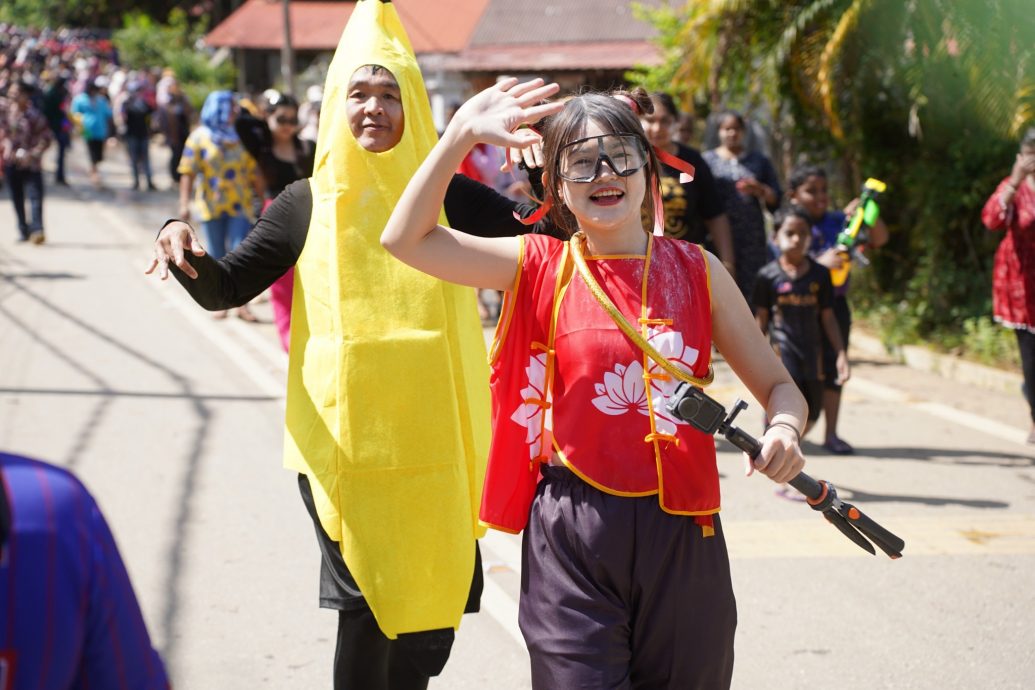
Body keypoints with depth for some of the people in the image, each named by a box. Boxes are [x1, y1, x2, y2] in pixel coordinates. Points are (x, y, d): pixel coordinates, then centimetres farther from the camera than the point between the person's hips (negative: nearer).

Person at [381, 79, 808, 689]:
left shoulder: (696, 271, 5)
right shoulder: (541, 268, 2)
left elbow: (778, 385, 11)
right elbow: (407, 238, -7)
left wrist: (784, 430, -12)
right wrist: (464, 132, -8)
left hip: (683, 532, 2)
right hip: (573, 538, -2)